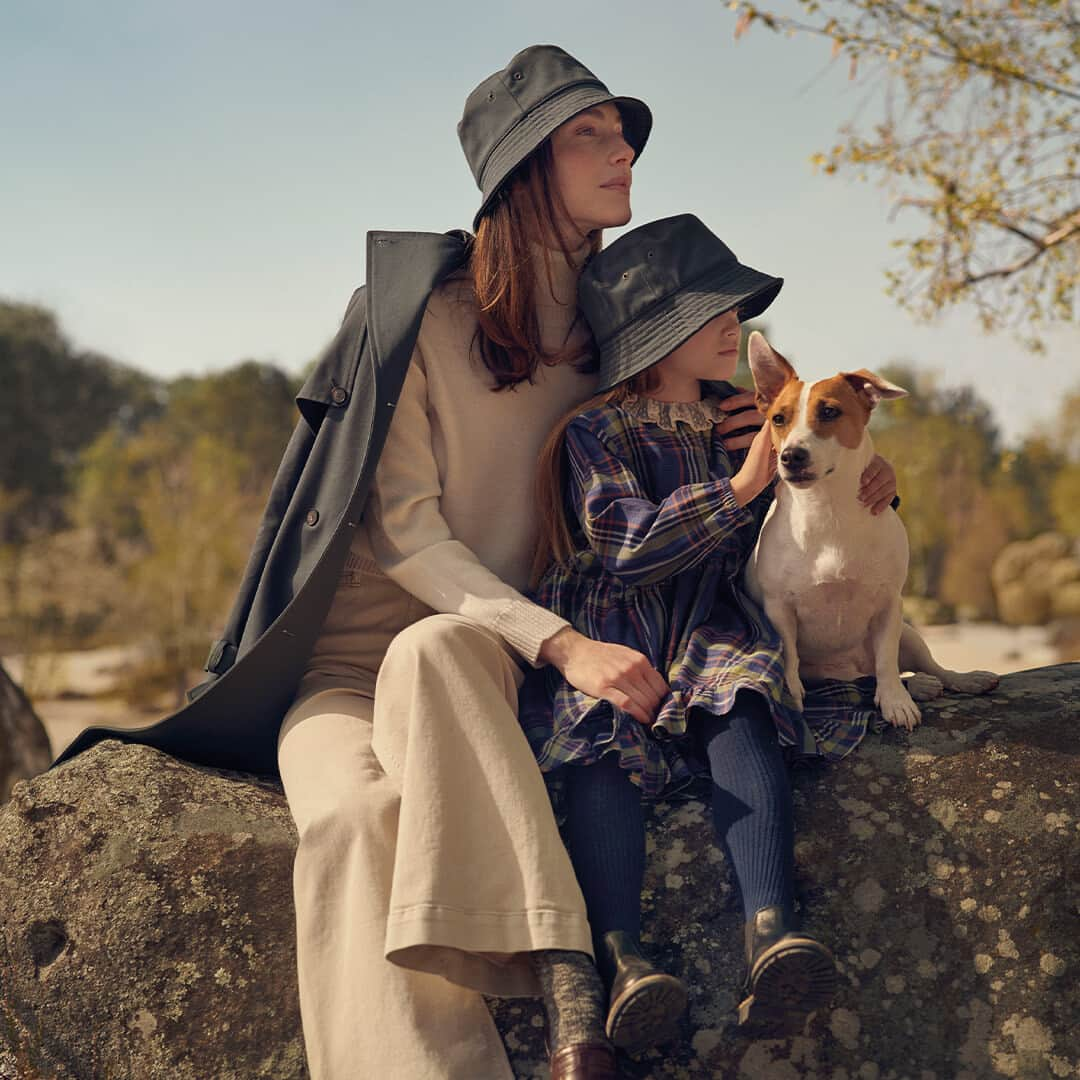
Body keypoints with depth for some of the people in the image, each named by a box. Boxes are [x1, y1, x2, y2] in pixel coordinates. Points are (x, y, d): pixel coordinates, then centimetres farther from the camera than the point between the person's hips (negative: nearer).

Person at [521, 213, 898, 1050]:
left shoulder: (742, 426, 17)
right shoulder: (594, 435, 2)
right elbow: (628, 552, -12)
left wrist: (869, 483, 3)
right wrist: (739, 488, -18)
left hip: (712, 641, 3)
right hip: (604, 648, -2)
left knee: (741, 700, -32)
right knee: (602, 731, -35)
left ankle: (770, 931, -50)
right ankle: (619, 958, -47)